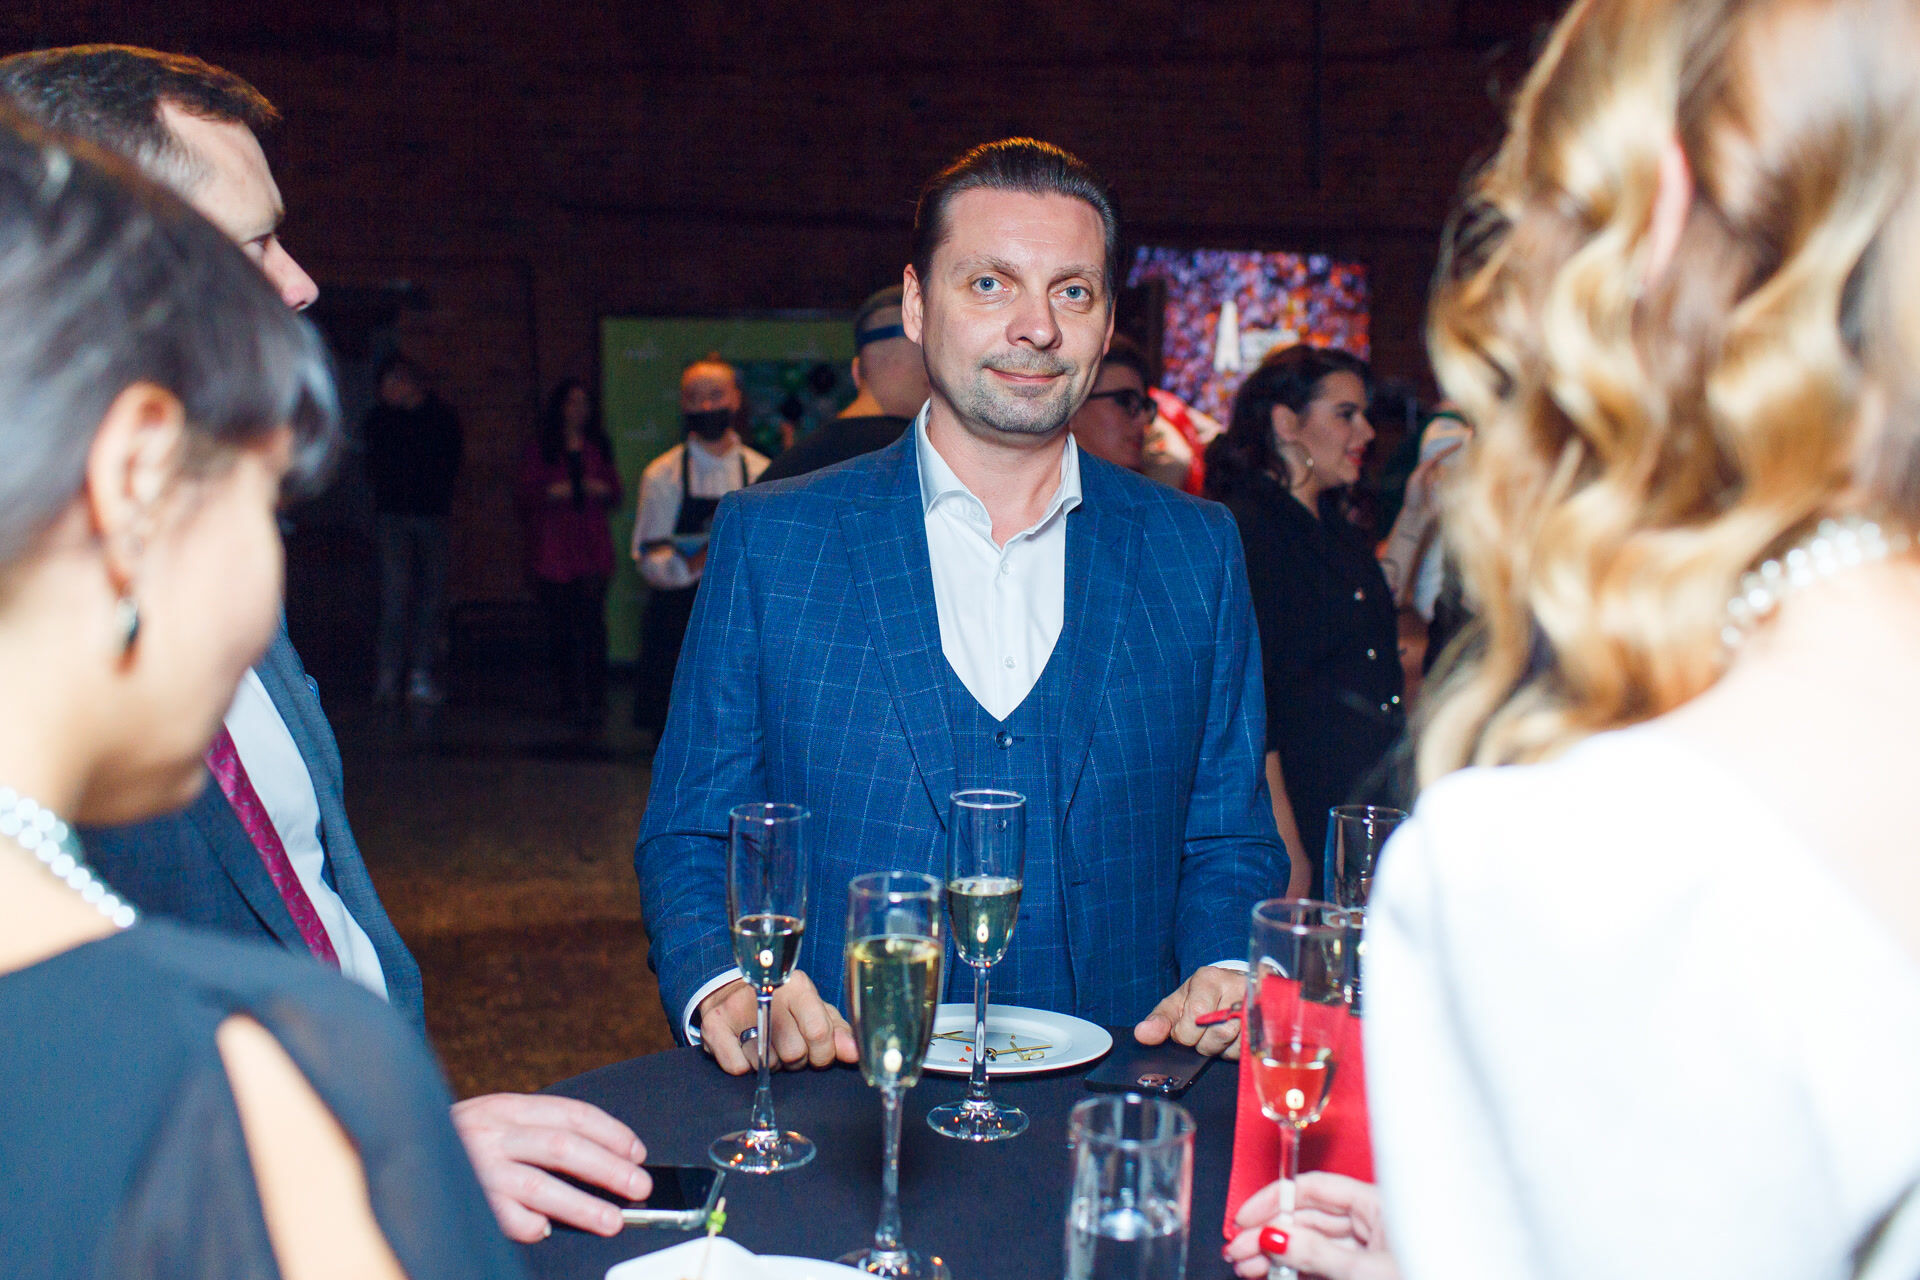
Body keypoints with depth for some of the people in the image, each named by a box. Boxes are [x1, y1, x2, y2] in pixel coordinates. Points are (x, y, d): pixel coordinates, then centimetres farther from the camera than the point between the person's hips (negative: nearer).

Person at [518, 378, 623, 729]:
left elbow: (615, 495, 18)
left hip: (592, 548, 1)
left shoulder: (598, 446, 16)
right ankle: (569, 698, 10)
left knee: (591, 623, -13)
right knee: (560, 627, -1)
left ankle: (591, 702, -15)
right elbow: (526, 495, 5)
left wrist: (604, 489, -3)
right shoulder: (539, 448, 9)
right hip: (552, 548, -1)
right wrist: (550, 492, -14)